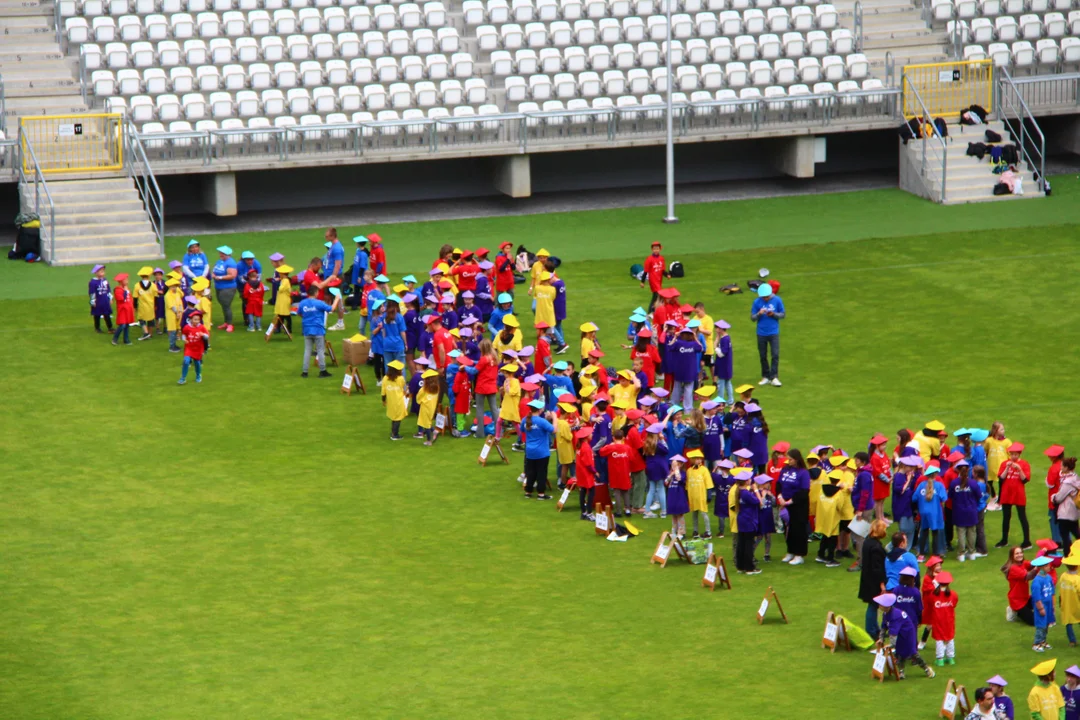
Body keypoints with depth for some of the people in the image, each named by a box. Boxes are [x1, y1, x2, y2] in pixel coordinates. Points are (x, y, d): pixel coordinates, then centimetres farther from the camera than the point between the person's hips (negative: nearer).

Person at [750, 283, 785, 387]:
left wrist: (774, 314, -16)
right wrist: (759, 314, -20)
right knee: (763, 356, 8)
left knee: (775, 355, -8)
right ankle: (766, 377, 19)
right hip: (761, 333, 1)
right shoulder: (757, 302, -3)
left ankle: (774, 377, -3)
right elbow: (752, 318, 1)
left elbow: (783, 315, 3)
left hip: (774, 332, -1)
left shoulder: (777, 300, -4)